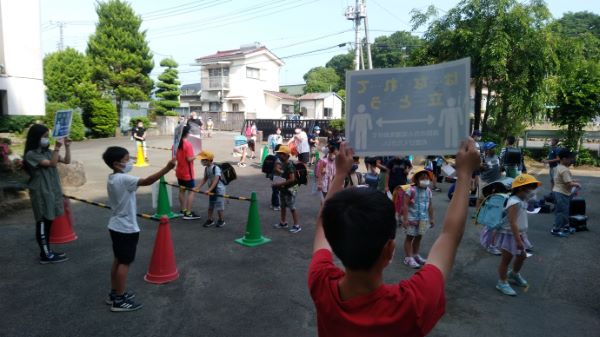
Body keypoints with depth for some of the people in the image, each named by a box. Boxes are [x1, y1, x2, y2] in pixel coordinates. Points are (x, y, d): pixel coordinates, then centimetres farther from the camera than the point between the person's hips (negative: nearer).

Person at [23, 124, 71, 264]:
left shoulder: (48, 152, 9)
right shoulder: (31, 154, -13)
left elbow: (67, 161, 7)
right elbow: (52, 163, -23)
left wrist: (67, 146, -4)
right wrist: (57, 147, -30)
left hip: (52, 191, 8)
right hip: (41, 193, -8)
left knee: (48, 222, 14)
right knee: (42, 223, -1)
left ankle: (47, 251, 24)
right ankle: (46, 255, 5)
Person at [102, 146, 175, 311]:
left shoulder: (112, 178, 7)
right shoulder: (123, 179, -22)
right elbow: (147, 181, -35)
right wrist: (167, 168, -42)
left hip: (116, 226, 9)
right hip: (126, 228, -9)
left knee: (118, 260, 18)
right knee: (125, 262, 0)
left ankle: (114, 294, 29)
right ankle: (119, 300, 8)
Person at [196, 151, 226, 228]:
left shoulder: (216, 168, -22)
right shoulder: (206, 168, 3)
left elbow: (216, 180, -29)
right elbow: (205, 179, 7)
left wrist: (209, 190, -34)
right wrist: (198, 187, -2)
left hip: (219, 189, -8)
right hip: (211, 189, 8)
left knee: (219, 206, 1)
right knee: (210, 205, 15)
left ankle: (221, 220, 16)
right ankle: (210, 220, 27)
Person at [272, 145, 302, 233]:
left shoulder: (289, 165, -22)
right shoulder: (282, 164, 5)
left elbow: (292, 179, -28)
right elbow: (277, 171, 21)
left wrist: (280, 183, -26)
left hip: (290, 189, -9)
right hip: (283, 189, 10)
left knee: (292, 207, -3)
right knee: (282, 206, 20)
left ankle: (297, 226, 6)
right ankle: (283, 223, 35)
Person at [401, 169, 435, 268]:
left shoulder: (428, 191, 3)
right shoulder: (411, 190, -16)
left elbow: (430, 205, 11)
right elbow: (405, 205, -16)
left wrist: (431, 218, 12)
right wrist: (405, 219, -20)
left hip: (423, 219, 6)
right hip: (411, 218, -6)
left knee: (418, 237, 16)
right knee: (410, 237, 4)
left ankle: (415, 255, 32)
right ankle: (408, 258, 11)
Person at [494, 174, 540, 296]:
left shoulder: (522, 201, 6)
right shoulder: (514, 202, -26)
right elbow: (512, 223, -30)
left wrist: (521, 236, 20)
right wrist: (518, 240, -30)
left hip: (519, 234, 10)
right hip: (510, 235, -10)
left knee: (522, 255, 23)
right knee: (506, 259, 1)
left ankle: (514, 275, 46)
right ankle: (502, 283, 14)